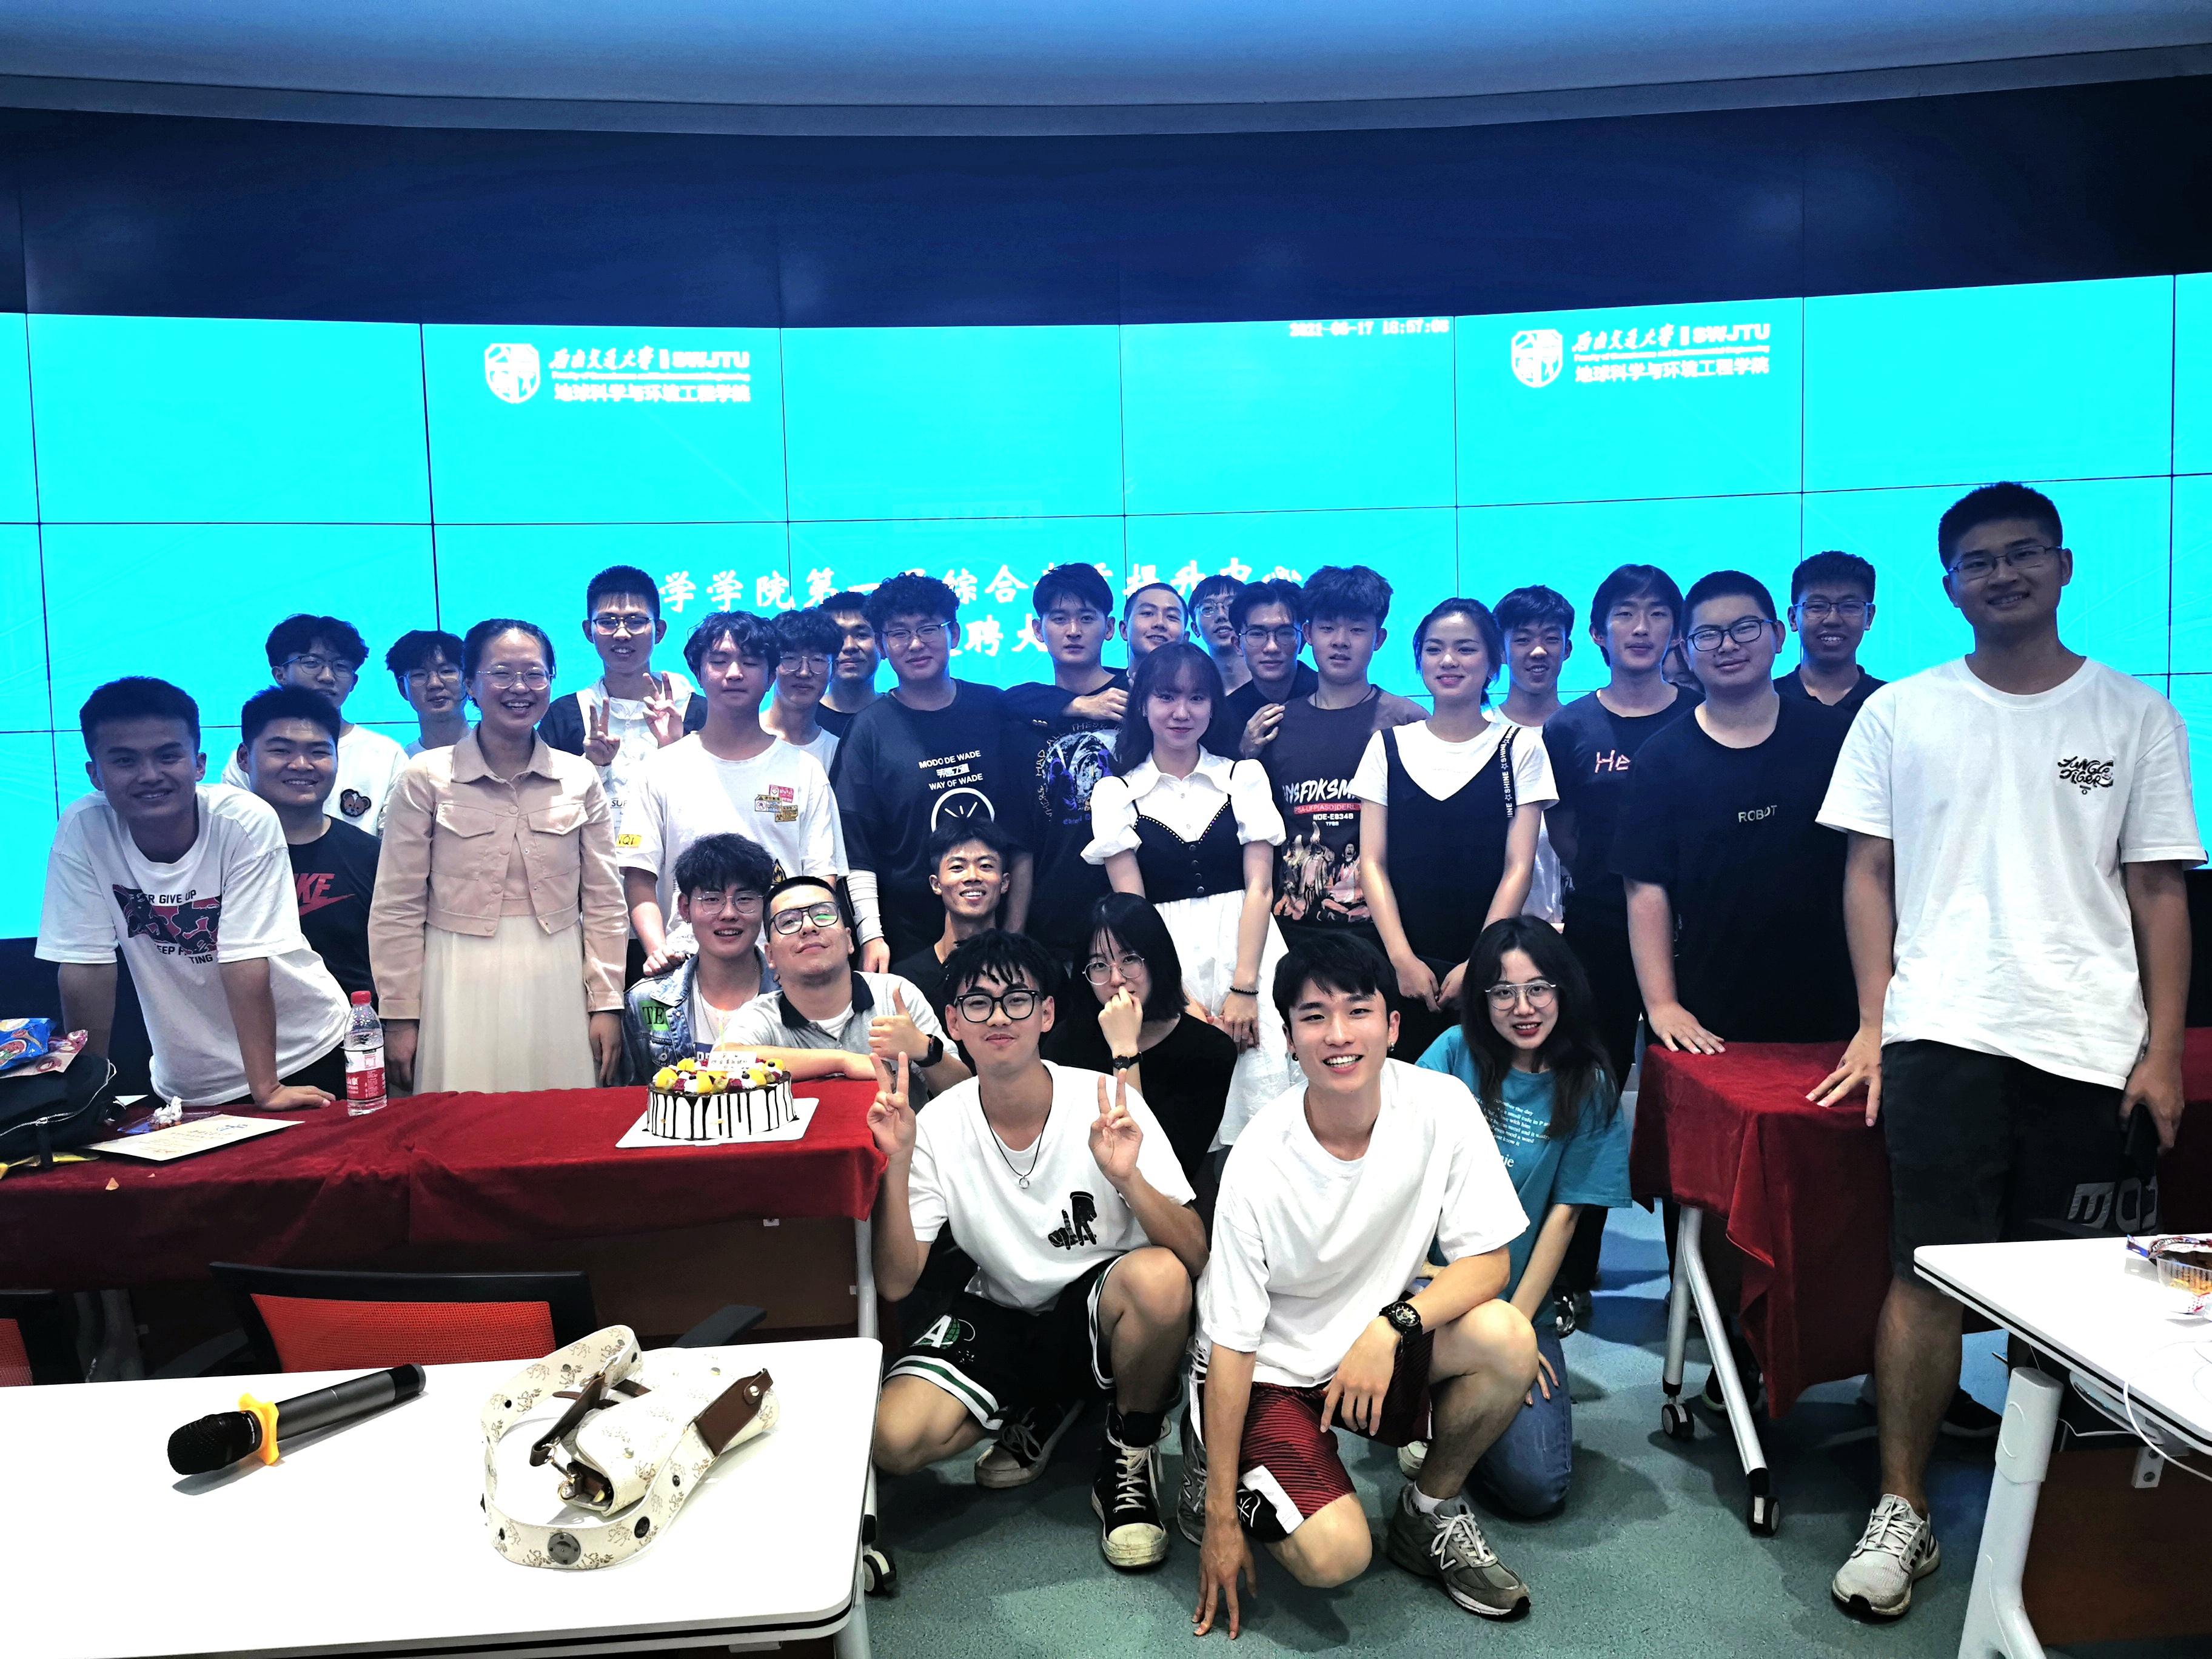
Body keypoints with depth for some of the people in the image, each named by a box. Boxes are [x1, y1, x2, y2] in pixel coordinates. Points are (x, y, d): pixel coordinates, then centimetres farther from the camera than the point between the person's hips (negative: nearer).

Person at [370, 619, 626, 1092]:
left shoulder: (580, 778, 4)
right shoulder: (426, 777, -1)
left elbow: (603, 901, 6)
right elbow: (398, 907, 0)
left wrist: (606, 1003, 2)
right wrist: (400, 1016, -1)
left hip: (556, 990, 2)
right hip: (460, 989, -1)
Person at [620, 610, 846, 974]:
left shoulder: (805, 770, 10)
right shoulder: (662, 768, 10)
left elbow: (820, 878, 6)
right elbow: (639, 877, 8)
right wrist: (657, 949, -9)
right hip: (687, 963, 0)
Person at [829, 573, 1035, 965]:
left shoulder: (994, 709, 3)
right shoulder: (871, 728, -2)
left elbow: (1022, 833, 3)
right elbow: (856, 848, -4)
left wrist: (1016, 930, -1)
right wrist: (871, 934, -13)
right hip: (907, 939, -1)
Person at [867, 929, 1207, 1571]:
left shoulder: (1106, 1105, -16)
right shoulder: (938, 1127, -10)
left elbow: (1194, 1258, -19)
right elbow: (896, 1282, -12)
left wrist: (1128, 1180, -38)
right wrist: (897, 1164, -25)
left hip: (1103, 1305, -2)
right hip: (1002, 1317, 2)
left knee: (1159, 1277, -36)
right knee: (892, 1438, -22)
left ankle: (1130, 1452, -5)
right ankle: (1043, 1410, 10)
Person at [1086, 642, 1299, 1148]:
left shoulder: (1244, 777, 7)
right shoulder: (1115, 793, 5)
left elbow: (1259, 887, 1)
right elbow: (1131, 906, 0)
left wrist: (1243, 988, -10)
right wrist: (1180, 1000, -8)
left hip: (1245, 948, 1)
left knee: (1257, 1104, -4)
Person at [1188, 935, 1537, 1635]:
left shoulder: (1441, 1106, -17)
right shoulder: (1258, 1164, -24)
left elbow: (1489, 1261, -11)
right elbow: (1232, 1344, -17)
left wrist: (1391, 1326, -28)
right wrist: (1220, 1515, -14)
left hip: (1377, 1340, 4)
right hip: (1268, 1367, -3)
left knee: (1507, 1337, -24)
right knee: (1336, 1556, -23)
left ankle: (1430, 1515, 3)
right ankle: (1217, 1474, 10)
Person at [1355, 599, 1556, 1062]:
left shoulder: (1521, 747, 3)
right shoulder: (1388, 745, 6)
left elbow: (1518, 867, -2)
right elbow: (1372, 862, 2)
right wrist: (1402, 958, -9)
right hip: (1402, 965, 1)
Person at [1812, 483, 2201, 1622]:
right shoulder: (1901, 715, 8)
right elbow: (1868, 873, 8)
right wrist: (1874, 1023, 1)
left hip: (2094, 1049, 1)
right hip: (1942, 1036, -1)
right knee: (1929, 1273, -4)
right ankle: (1902, 1512, 5)